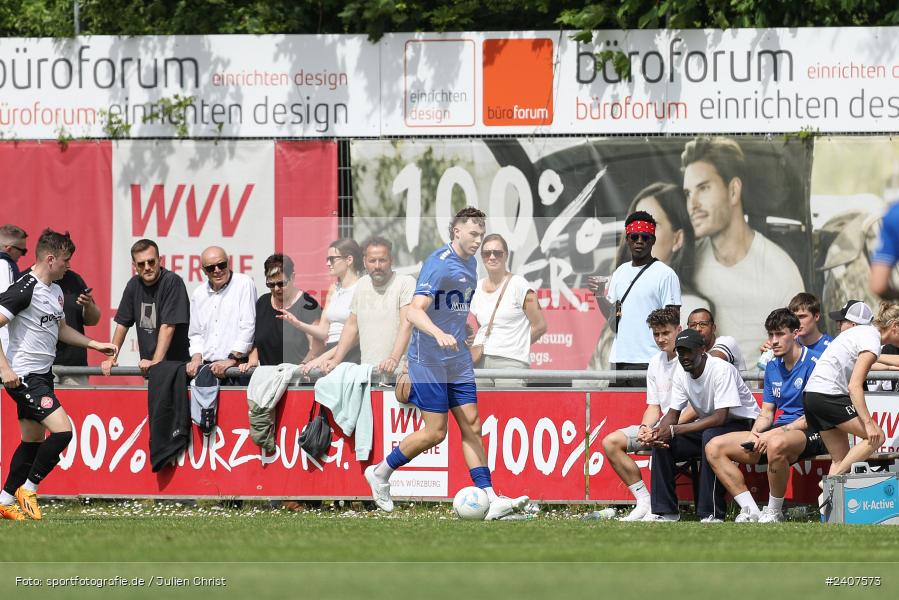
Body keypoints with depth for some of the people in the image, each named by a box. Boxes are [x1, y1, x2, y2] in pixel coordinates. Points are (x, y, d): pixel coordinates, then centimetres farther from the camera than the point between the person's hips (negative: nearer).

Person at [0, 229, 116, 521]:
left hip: (42, 375, 10)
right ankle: (28, 489, -3)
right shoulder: (24, 289, -17)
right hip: (24, 376, -10)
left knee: (33, 440, 12)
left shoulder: (56, 291, 13)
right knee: (62, 429, -17)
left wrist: (94, 344, 23)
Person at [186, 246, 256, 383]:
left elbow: (248, 327, -6)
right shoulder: (199, 294, 19)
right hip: (207, 368, 4)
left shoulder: (244, 284, 1)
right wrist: (196, 358, 6)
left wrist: (232, 360, -11)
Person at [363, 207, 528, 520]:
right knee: (435, 432, -6)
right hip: (429, 361, -8)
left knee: (471, 427, 1)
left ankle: (491, 500, -4)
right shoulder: (438, 264, -17)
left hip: (458, 360, 8)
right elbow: (415, 312, -27)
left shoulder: (470, 263, 10)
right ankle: (380, 473, 14)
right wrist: (439, 335, -42)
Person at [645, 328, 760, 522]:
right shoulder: (681, 375, -1)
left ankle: (711, 513, -32)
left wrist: (674, 430, -32)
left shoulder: (721, 369, -24)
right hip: (707, 425, 7)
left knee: (710, 436, -38)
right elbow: (673, 413, 5)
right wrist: (660, 430, -21)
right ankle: (664, 510, -6)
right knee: (661, 442, -11)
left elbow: (720, 418, -31)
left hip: (742, 424, -7)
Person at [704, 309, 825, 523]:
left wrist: (775, 433, -20)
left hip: (811, 434, -8)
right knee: (714, 448, -5)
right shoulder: (772, 367, 15)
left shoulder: (813, 364, -10)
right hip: (779, 430, 8)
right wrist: (754, 434, -4)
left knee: (776, 445, -43)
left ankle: (775, 512, -22)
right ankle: (751, 512, -12)